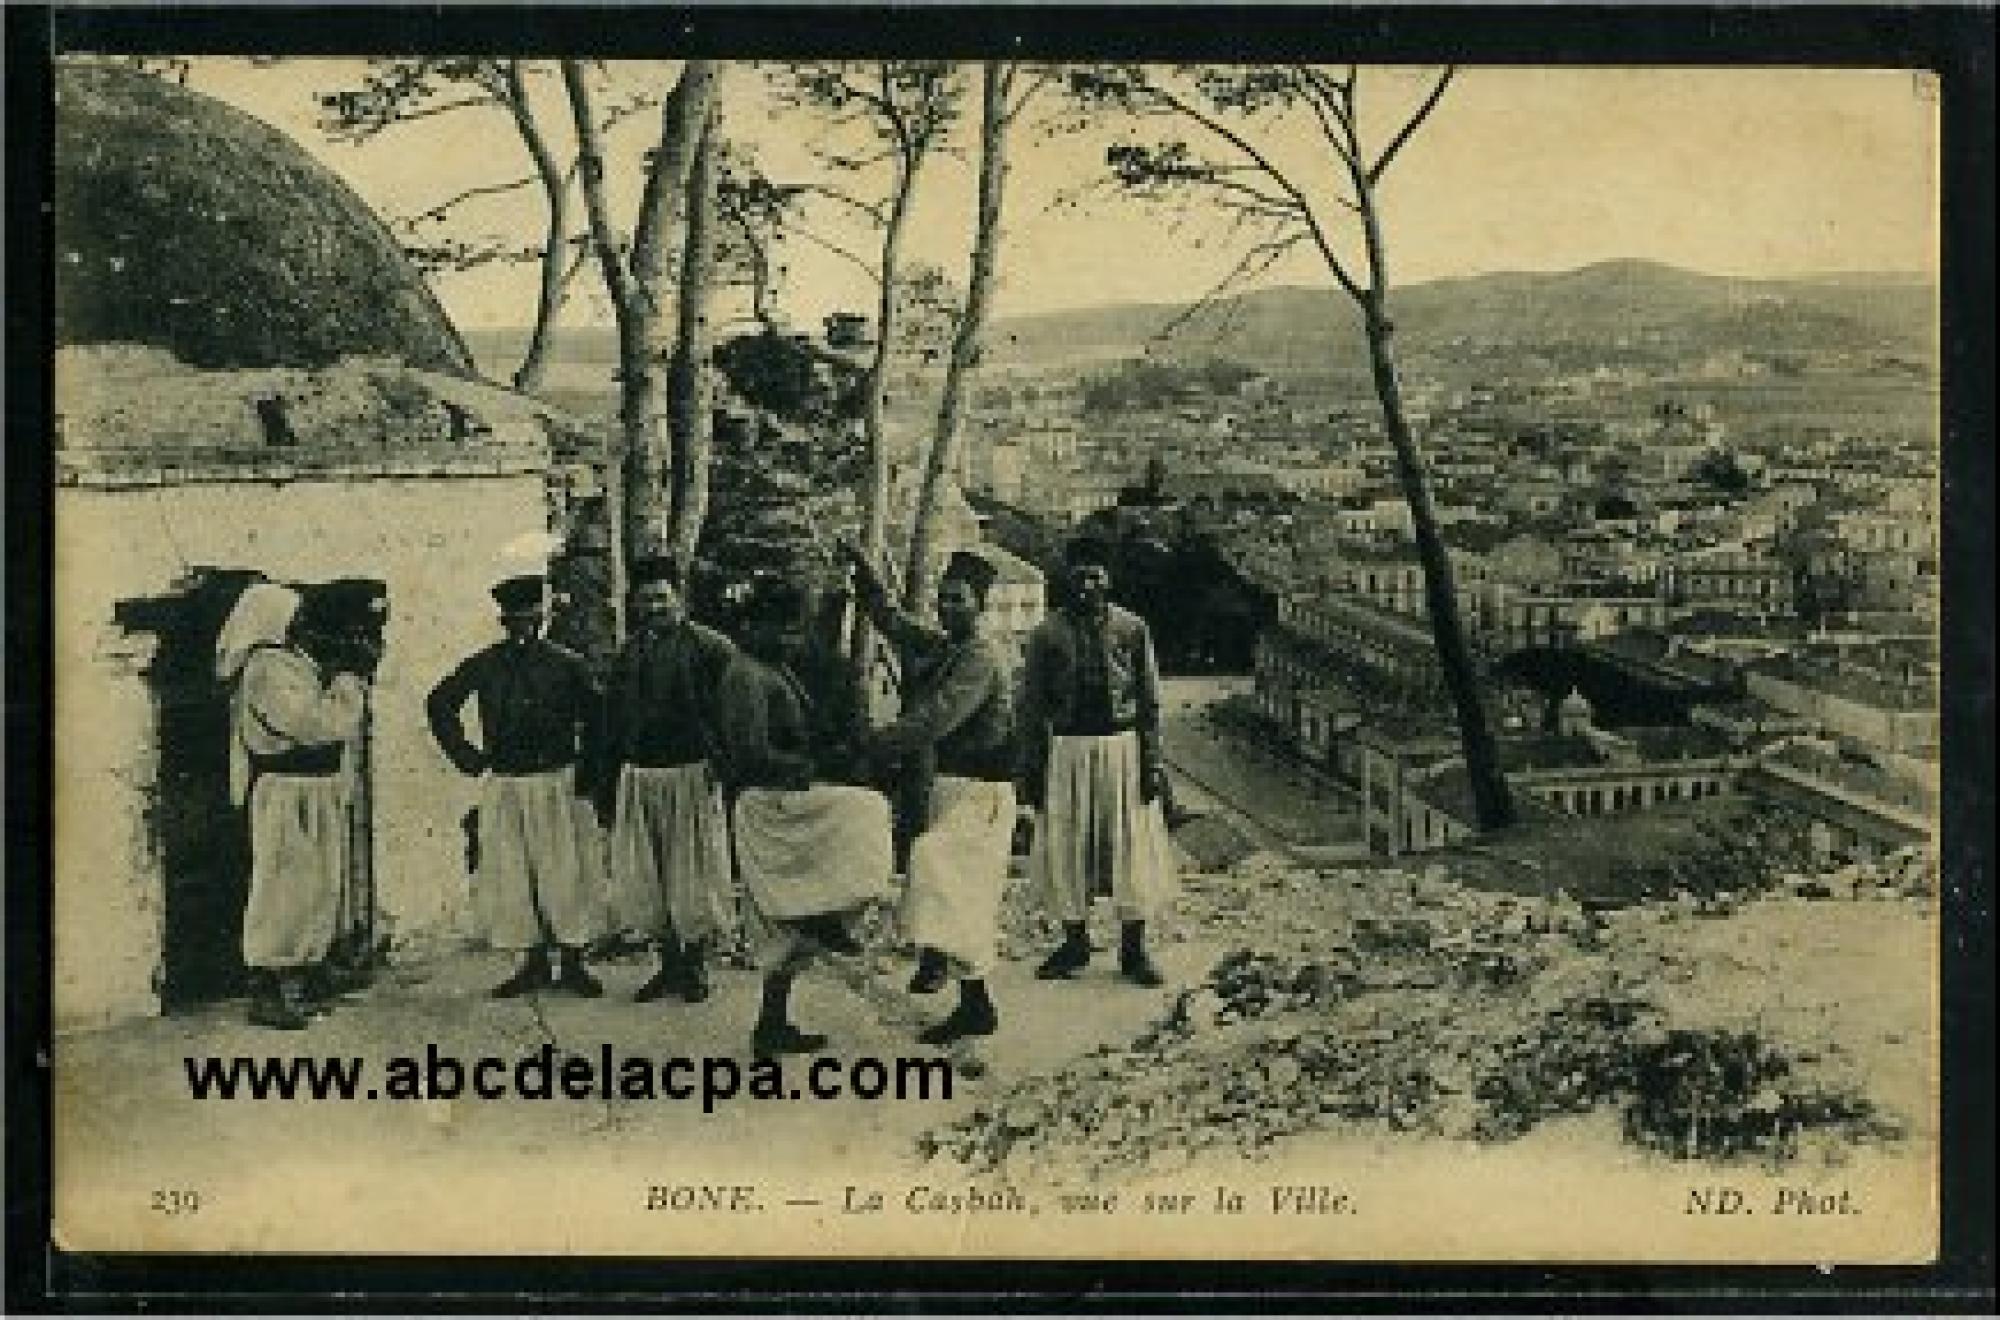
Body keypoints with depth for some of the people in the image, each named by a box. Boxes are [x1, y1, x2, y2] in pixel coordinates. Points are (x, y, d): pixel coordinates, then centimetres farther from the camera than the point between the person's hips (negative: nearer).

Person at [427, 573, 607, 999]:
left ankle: (572, 964, 3)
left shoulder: (566, 664, 1)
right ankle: (534, 963, 12)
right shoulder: (484, 665, 5)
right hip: (502, 784, 2)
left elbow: (597, 715, 10)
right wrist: (466, 755, 10)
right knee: (510, 874, 3)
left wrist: (587, 770, 5)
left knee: (564, 870, -4)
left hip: (555, 780, -2)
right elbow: (439, 704, 17)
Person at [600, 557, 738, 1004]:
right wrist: (607, 788, 13)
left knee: (694, 875, 2)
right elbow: (612, 722, 15)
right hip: (637, 777, 5)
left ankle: (695, 967, 15)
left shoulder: (709, 647, -6)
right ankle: (669, 964, 20)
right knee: (645, 879, 8)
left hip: (692, 775, -5)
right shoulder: (630, 652, 11)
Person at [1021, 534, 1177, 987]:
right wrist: (1033, 766, 2)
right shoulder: (1047, 633, 3)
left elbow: (1149, 700, 2)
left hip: (1123, 745, -1)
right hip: (1068, 748, 1)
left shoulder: (1131, 628, 2)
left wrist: (1153, 761, -5)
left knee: (1132, 846, 1)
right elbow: (1032, 705, 6)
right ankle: (1074, 941, 20)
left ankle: (1133, 949, 11)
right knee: (1064, 846, 4)